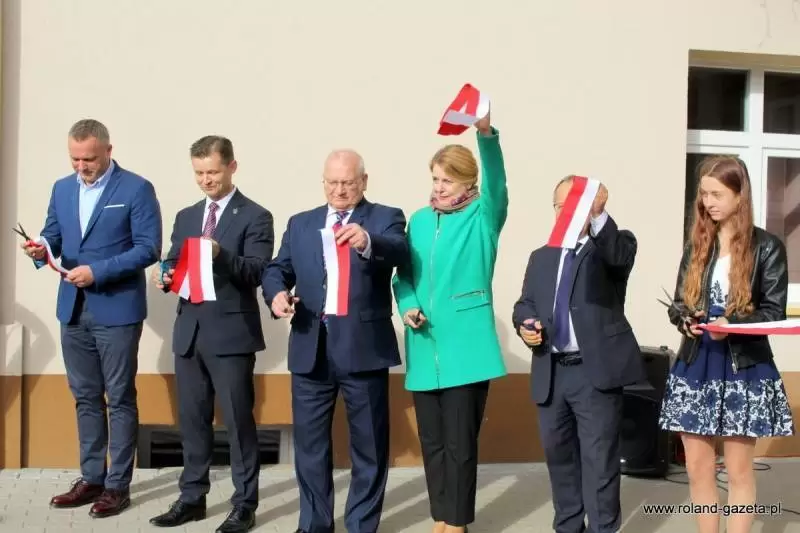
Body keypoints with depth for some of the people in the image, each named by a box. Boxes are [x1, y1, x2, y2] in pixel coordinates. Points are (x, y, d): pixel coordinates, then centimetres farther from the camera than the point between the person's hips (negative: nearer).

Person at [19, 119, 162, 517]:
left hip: (117, 310, -6)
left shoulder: (136, 189, -8)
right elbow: (53, 238, 12)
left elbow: (148, 248, -14)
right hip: (73, 308, 6)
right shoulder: (62, 189, 11)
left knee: (120, 399, 3)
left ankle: (118, 485, 11)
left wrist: (98, 271, -21)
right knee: (85, 397, 13)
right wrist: (41, 250, -12)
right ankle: (91, 478, 23)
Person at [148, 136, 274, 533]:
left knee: (238, 422, 0)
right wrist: (165, 276, -10)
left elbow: (255, 274, -13)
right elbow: (174, 263, 13)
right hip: (189, 332, 6)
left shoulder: (255, 217, -4)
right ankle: (192, 498, 24)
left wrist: (221, 254, -29)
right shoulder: (186, 217, 15)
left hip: (231, 334, -6)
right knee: (192, 420, 12)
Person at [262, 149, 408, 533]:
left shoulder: (386, 217, 1)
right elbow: (276, 269, 13)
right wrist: (277, 293, -10)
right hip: (310, 348, 4)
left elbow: (399, 251, -19)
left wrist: (367, 241, -40)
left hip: (364, 347, -3)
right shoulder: (300, 224, 14)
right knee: (309, 443, 12)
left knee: (368, 445, 6)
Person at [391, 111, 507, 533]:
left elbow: (496, 184, -23)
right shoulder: (420, 220, 11)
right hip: (424, 350, 5)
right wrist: (407, 307, -6)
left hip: (465, 349, -5)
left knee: (460, 443, 1)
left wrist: (487, 133, -40)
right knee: (431, 441, 13)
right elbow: (404, 276, 15)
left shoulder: (482, 217, -3)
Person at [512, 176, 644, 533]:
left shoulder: (613, 246, 2)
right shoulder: (542, 257, 18)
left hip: (596, 370, -5)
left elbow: (620, 256, -22)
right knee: (558, 454, 15)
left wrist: (598, 214, -39)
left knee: (599, 460, -4)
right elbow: (525, 303, 18)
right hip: (551, 373, 6)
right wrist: (524, 324, -6)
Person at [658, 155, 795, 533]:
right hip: (695, 367, 4)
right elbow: (679, 303, 11)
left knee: (738, 471, 5)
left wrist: (732, 325, -22)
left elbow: (774, 312, -6)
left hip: (743, 368, -4)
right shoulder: (696, 245, 9)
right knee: (698, 469, 7)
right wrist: (684, 320, -12)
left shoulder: (766, 246, -3)